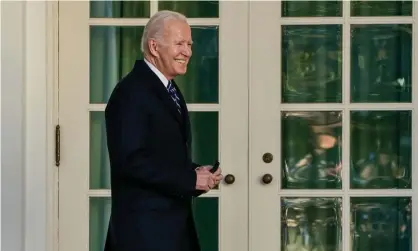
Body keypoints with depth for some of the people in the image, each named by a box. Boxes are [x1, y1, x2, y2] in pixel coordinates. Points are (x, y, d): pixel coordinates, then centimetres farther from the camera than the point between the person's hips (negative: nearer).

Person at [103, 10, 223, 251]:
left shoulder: (169, 88, 15)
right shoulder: (132, 92, -15)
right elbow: (131, 161, -23)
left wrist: (196, 170, 1)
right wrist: (190, 179, -18)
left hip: (173, 218, 10)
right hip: (145, 225, -10)